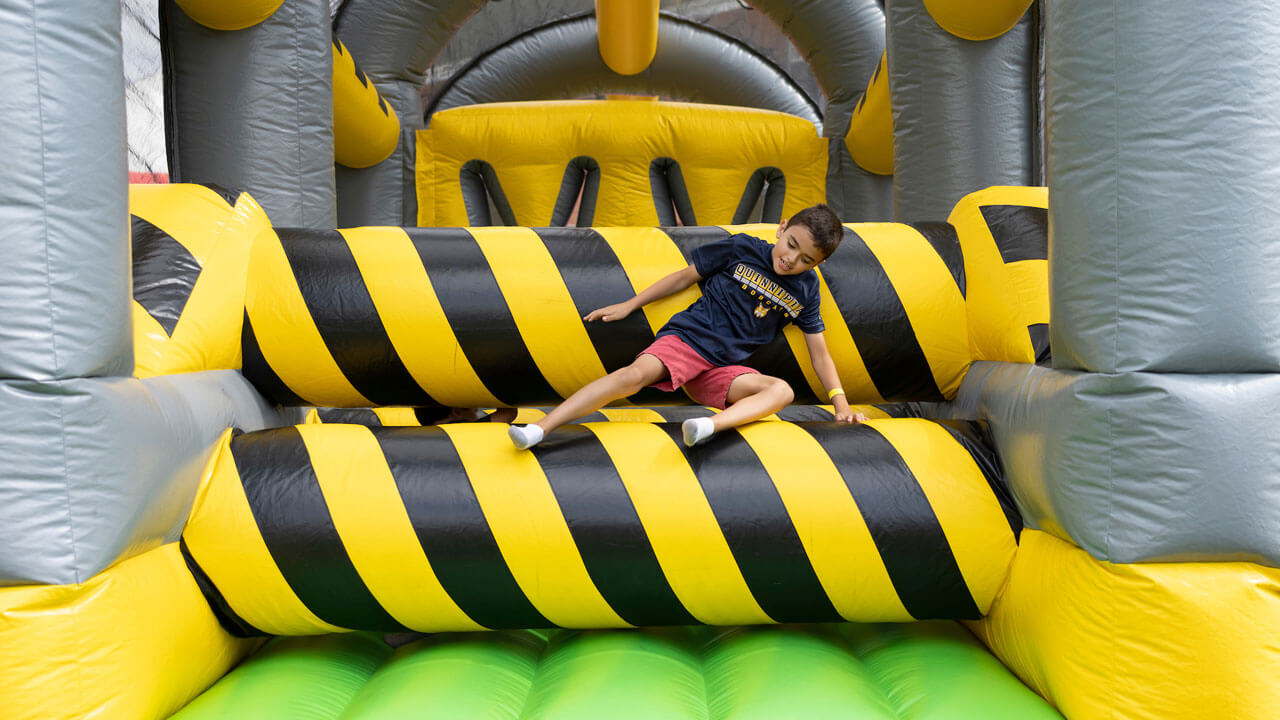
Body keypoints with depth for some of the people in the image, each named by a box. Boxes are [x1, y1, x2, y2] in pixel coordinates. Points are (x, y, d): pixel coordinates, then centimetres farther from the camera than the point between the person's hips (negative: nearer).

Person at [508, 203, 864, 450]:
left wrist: (841, 403, 7)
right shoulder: (742, 248, 4)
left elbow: (819, 354, 16)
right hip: (685, 339, -3)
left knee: (782, 390, -24)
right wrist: (630, 304, 6)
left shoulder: (805, 289, 12)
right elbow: (685, 277, 9)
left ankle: (710, 425, -50)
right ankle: (539, 428, -39)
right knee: (635, 374, -31)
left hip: (721, 371, 3)